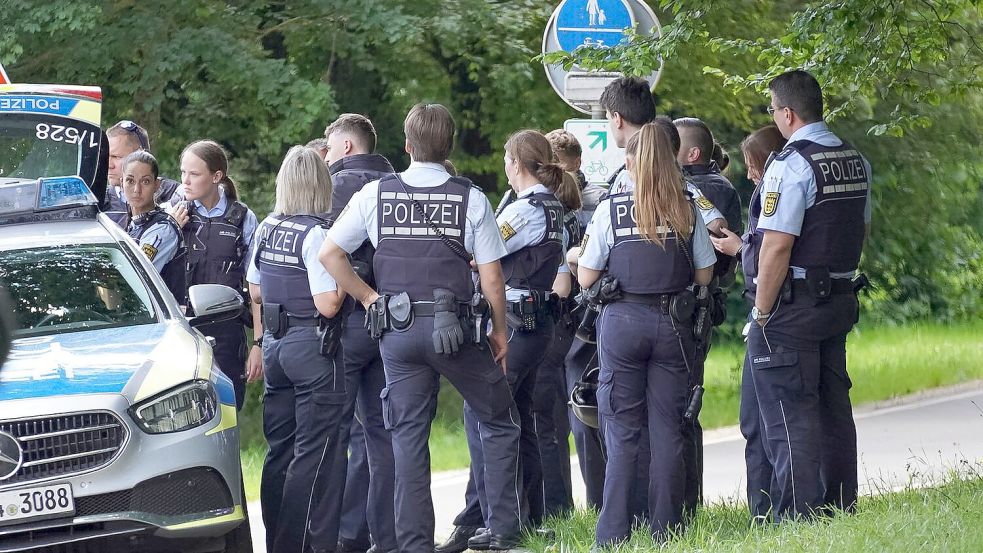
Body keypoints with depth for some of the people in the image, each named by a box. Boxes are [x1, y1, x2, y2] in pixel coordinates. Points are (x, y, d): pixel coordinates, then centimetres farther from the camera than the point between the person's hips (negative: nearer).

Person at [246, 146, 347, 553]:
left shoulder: (266, 229, 6)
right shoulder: (316, 234, -17)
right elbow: (327, 305, -19)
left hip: (275, 344, 8)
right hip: (314, 347, -8)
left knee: (279, 450, 14)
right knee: (313, 453, -2)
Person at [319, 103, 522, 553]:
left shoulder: (375, 195, 1)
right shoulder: (470, 199, -4)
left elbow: (329, 254, 1)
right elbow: (491, 277, -4)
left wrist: (368, 297, 8)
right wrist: (499, 330, 9)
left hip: (397, 330, 2)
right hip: (454, 329, -2)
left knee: (408, 437, 6)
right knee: (498, 422, 13)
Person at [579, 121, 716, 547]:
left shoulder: (610, 210, -5)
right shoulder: (686, 211, 0)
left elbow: (586, 279, -2)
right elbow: (704, 276, 5)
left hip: (623, 321, -1)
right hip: (673, 322, 2)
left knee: (621, 432, 2)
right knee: (667, 429, 6)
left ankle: (613, 534, 0)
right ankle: (666, 528, 6)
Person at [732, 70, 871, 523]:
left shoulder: (791, 165, -17)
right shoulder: (856, 161, 11)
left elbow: (777, 247, -21)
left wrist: (761, 313, -14)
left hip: (792, 305, -8)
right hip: (840, 298, 9)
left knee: (789, 416, -5)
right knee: (833, 409, 14)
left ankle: (798, 518, -7)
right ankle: (840, 507, 20)